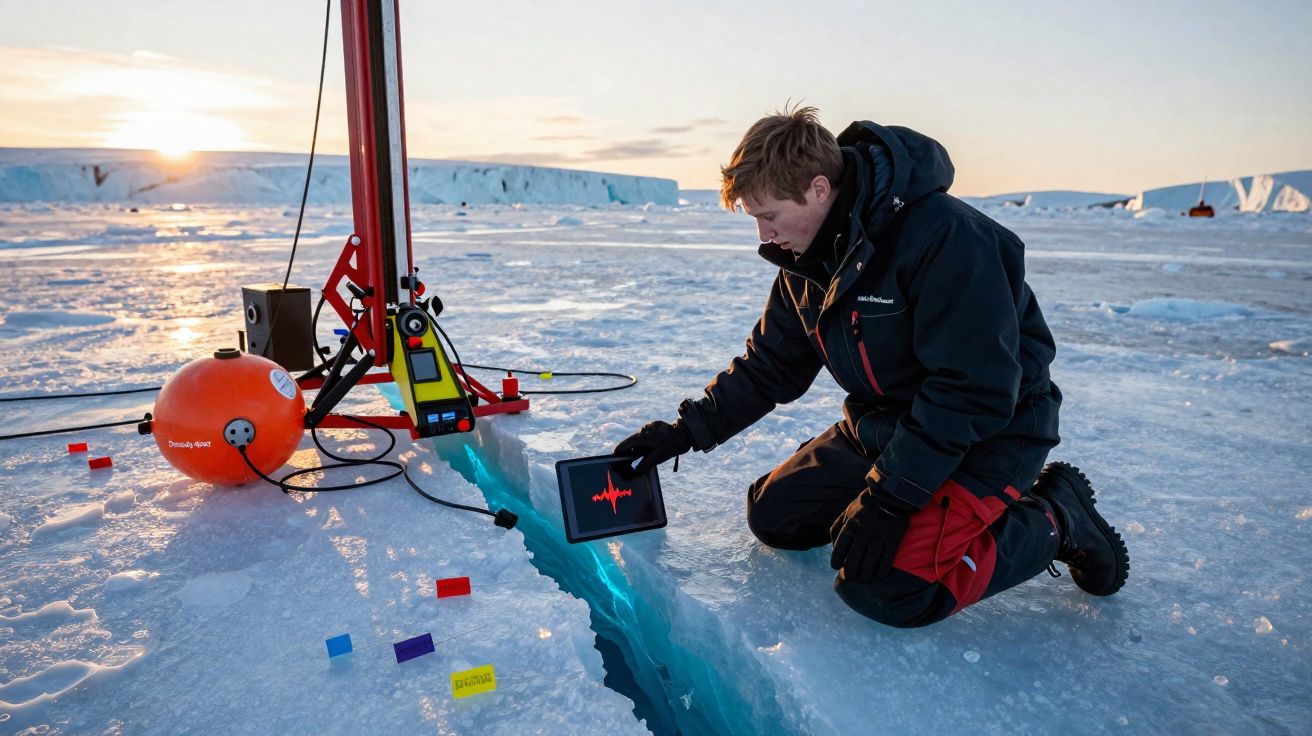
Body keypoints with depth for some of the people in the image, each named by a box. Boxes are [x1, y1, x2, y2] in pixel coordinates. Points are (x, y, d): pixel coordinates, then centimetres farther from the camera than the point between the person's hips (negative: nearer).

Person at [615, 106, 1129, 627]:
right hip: (884, 424, 8)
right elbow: (767, 365, 8)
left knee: (885, 589, -24)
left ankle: (1055, 516, 0)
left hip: (988, 432, -8)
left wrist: (888, 496, -28)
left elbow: (975, 389, -29)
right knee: (772, 515, 5)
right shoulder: (807, 258, -1)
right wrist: (688, 431, 0)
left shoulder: (944, 234, -27)